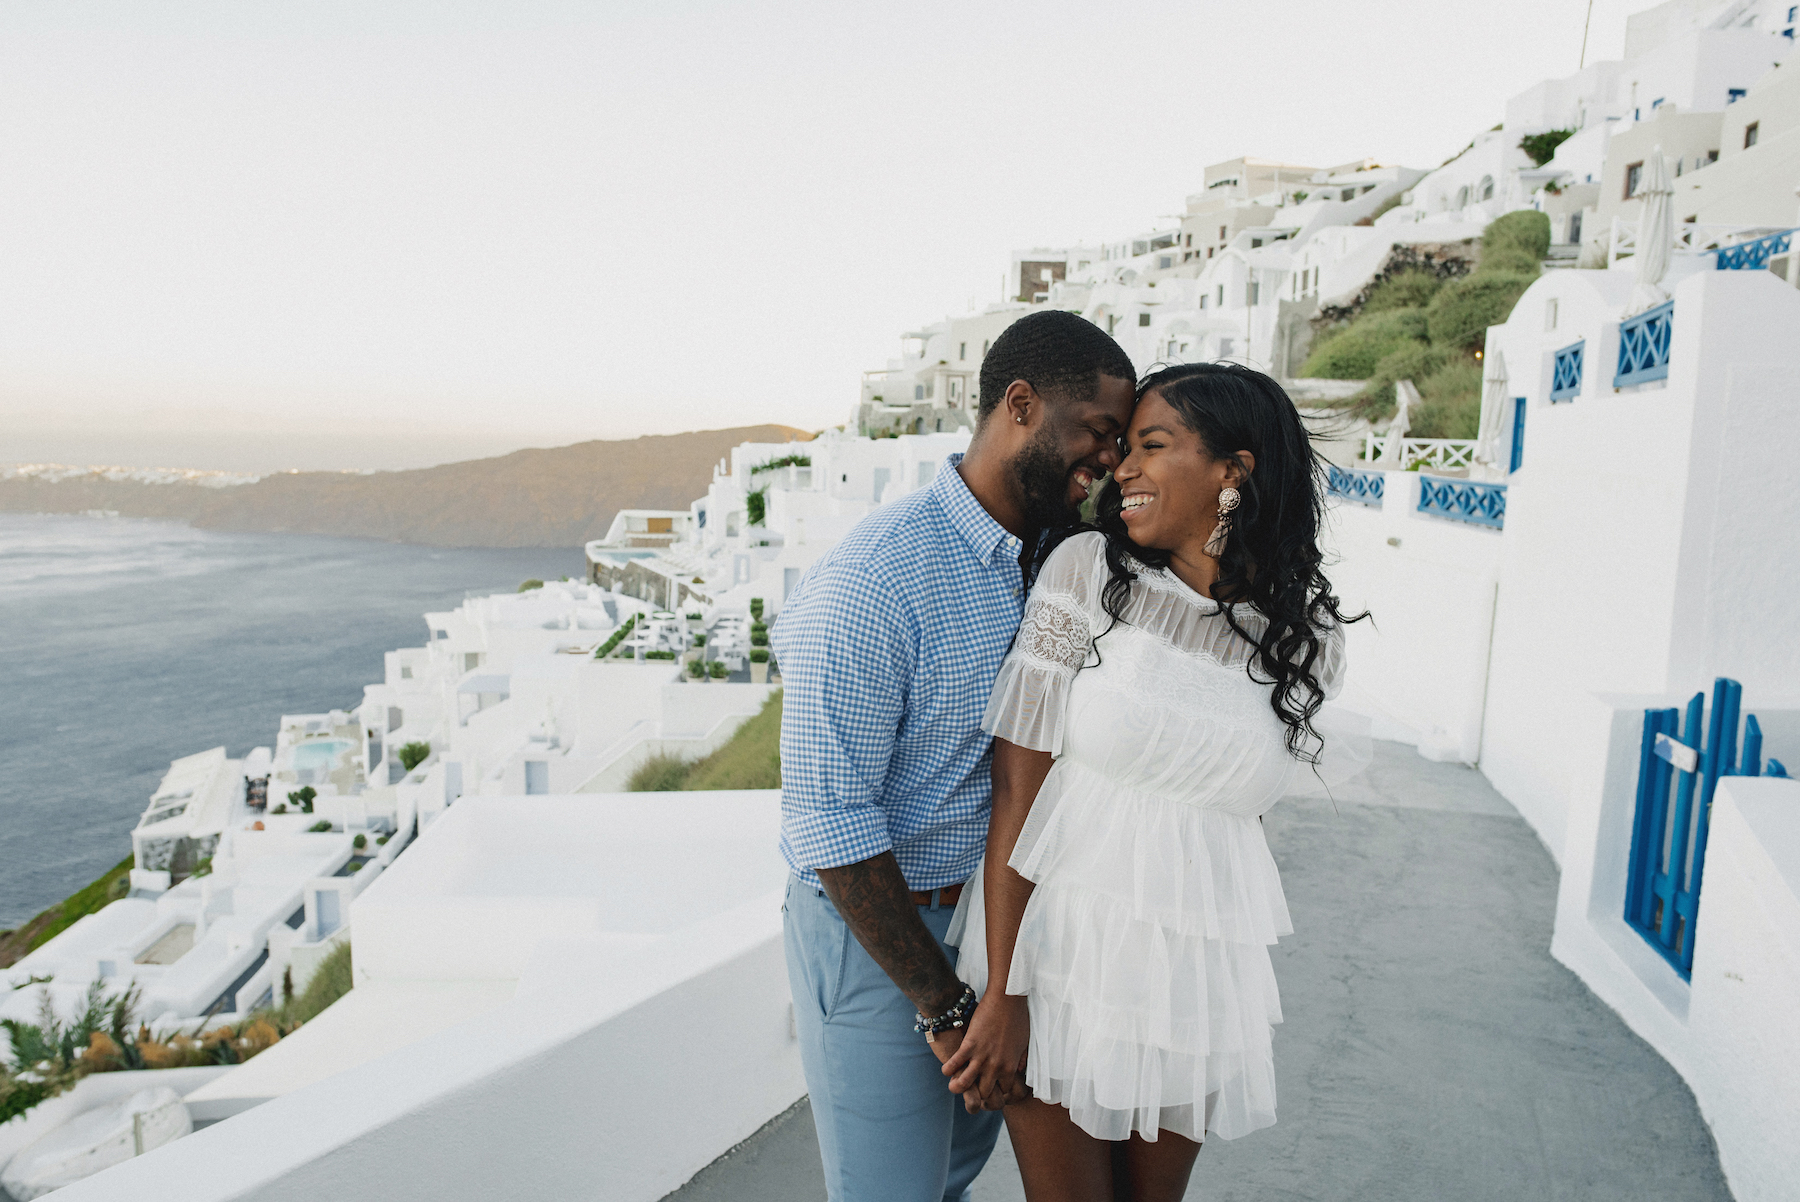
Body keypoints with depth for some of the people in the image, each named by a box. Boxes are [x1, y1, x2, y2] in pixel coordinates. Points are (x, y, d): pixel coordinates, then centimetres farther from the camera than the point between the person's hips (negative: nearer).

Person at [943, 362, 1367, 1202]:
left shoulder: (1310, 638, -1)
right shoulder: (1090, 571, -8)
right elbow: (1017, 789, -10)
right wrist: (1001, 993, -12)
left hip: (1194, 969, 3)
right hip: (1057, 939, -2)